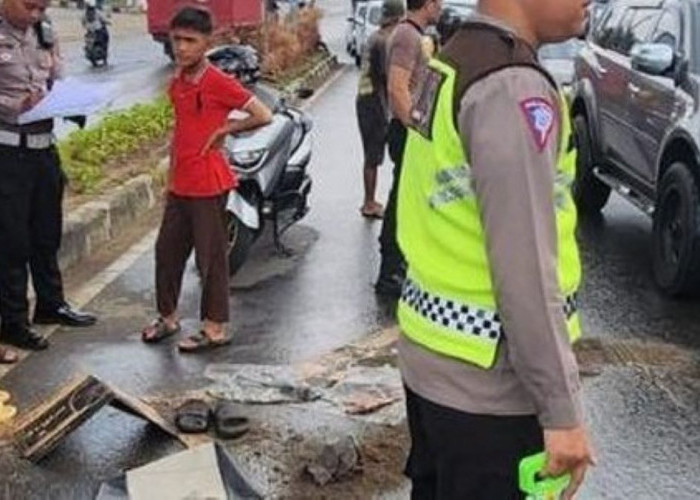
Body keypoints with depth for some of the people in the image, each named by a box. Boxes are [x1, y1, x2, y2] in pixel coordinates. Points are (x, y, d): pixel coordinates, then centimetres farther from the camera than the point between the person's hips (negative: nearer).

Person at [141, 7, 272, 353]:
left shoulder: (218, 82, -13)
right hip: (179, 185, 8)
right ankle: (168, 317, 30)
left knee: (210, 256, 0)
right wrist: (171, 175, 18)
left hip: (208, 184, -8)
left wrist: (222, 130, -13)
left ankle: (216, 329, 11)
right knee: (167, 249, 14)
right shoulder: (177, 84, 10)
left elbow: (263, 116, -16)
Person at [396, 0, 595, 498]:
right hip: (486, 382, -9)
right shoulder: (512, 88, -21)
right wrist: (561, 409, -18)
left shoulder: (450, 66, 8)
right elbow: (524, 269, -24)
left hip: (430, 358, 9)